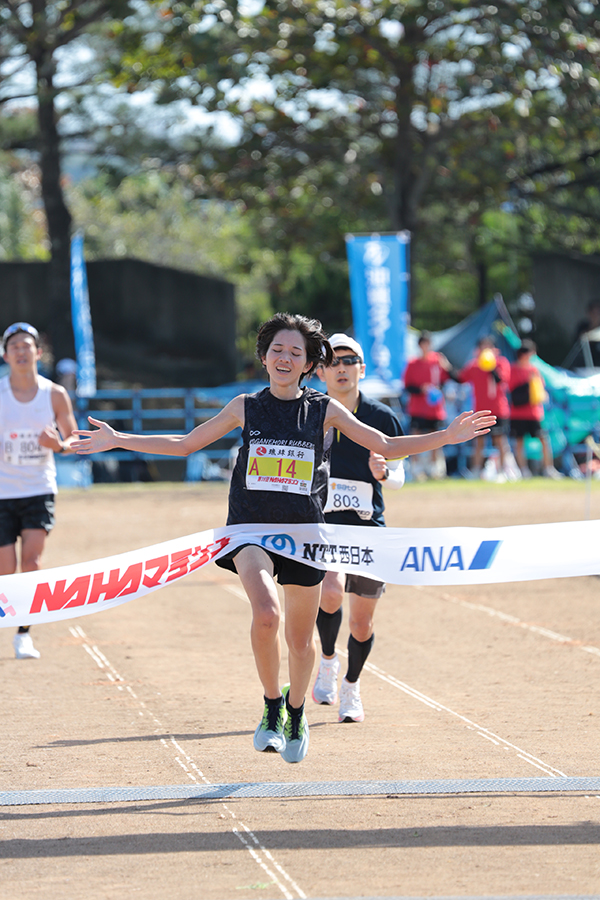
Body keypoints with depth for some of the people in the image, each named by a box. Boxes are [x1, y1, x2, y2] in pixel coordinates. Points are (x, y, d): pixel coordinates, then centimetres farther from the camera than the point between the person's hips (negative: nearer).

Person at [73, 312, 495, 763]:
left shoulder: (325, 410, 3)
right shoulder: (245, 407, 5)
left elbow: (387, 447, 9)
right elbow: (185, 444, 14)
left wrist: (447, 437, -2)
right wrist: (117, 440, 10)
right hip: (252, 528, -1)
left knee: (301, 637, 10)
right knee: (266, 614, -27)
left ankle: (295, 711, 39)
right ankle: (271, 707, -5)